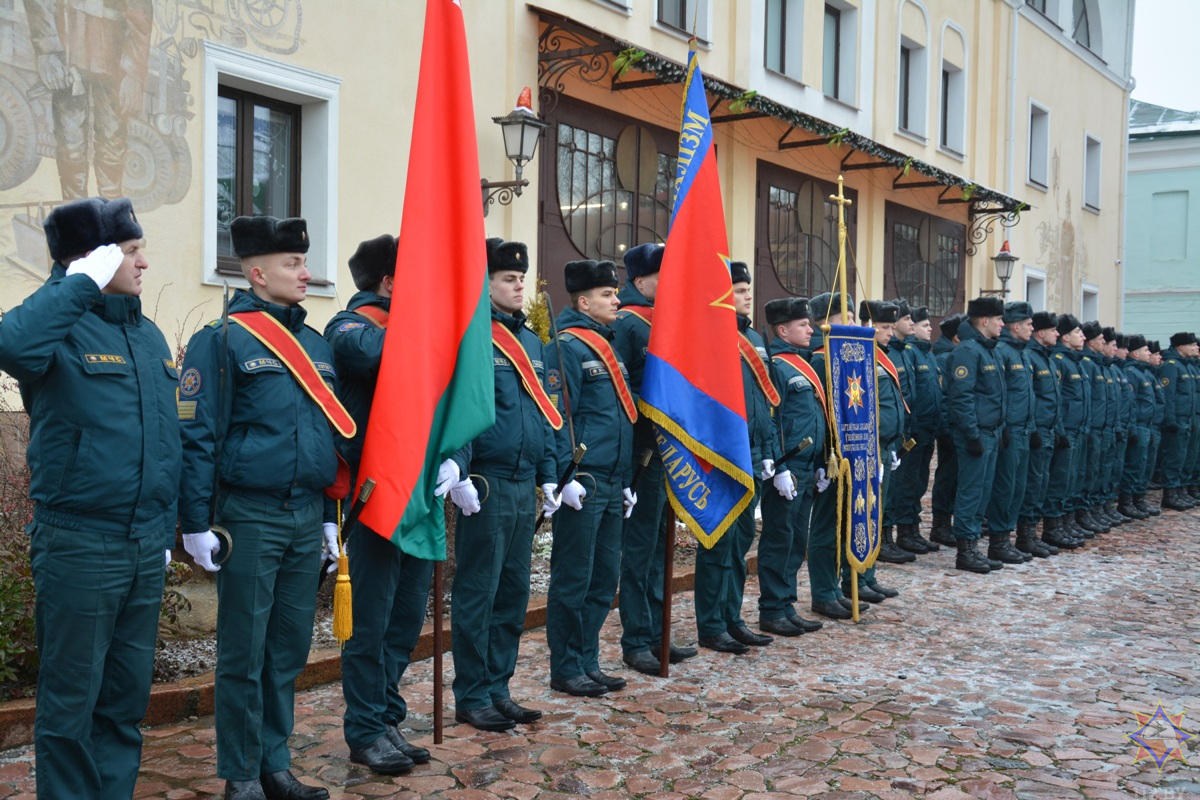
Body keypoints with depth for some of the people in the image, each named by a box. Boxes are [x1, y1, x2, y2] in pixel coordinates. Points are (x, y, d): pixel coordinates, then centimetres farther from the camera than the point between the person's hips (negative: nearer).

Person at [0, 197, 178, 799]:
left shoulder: (149, 336, 12)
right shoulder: (63, 328, -9)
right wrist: (81, 282, -26)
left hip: (146, 547, 7)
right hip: (79, 543, -7)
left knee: (128, 696, 15)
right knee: (71, 701, 5)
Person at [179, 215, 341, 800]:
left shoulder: (317, 345, 12)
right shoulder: (223, 340, -8)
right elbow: (196, 437, -11)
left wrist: (329, 517, 16)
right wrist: (195, 524, -14)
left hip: (306, 518, 6)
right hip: (250, 518, -6)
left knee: (290, 649, 12)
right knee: (243, 655, 3)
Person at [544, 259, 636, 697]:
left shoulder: (607, 346, 18)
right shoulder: (567, 347, -9)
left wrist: (626, 481, 20)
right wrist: (566, 476, -21)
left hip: (612, 486, 9)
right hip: (583, 484, -9)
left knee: (605, 578, 13)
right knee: (573, 579, 0)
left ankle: (588, 662, 23)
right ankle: (566, 669, 9)